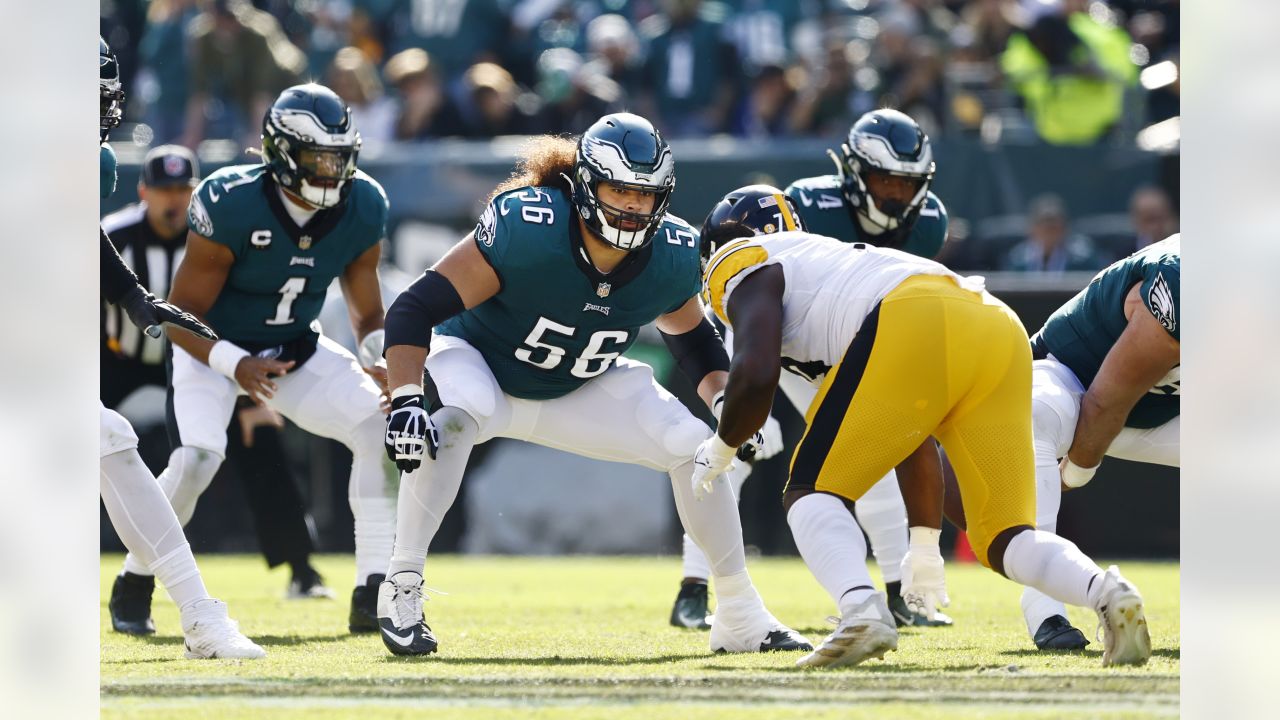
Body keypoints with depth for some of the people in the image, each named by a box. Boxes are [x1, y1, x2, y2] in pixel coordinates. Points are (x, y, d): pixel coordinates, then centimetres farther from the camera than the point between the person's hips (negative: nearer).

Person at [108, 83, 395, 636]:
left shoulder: (361, 210, -14)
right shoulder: (231, 205, -29)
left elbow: (368, 315, -1)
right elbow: (182, 316, -21)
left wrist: (381, 359, -24)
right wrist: (236, 366, -38)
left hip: (294, 349, 5)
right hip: (212, 346, -5)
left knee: (382, 427, -18)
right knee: (197, 458, -28)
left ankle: (374, 594, -13)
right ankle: (132, 586, -2)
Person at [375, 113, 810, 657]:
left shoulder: (671, 255, -18)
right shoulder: (527, 227, -35)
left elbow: (692, 339, 5)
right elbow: (417, 308, -34)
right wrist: (405, 401, -46)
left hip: (576, 391, 5)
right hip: (479, 357, -5)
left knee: (692, 445, -8)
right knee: (459, 419, -39)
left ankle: (740, 617, 8)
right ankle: (401, 590, -29)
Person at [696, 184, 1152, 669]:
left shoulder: (754, 273, 22)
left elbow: (756, 374, 1)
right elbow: (914, 444, 42)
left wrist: (720, 449, 21)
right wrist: (925, 548, 48)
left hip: (919, 328, -7)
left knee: (812, 492, 7)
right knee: (1004, 538, 13)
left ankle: (862, 610, -20)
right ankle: (1106, 592, -16)